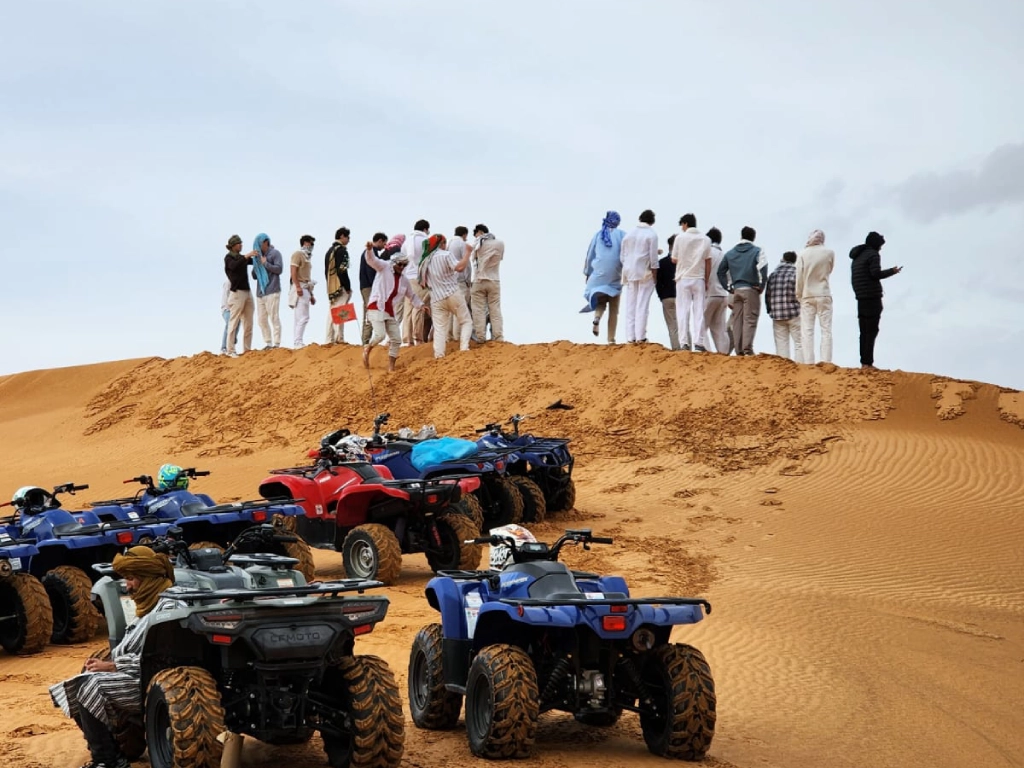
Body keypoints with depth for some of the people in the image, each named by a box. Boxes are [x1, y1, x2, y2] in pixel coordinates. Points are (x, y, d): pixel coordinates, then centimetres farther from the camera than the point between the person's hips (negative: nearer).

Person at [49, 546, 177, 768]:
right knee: (81, 685, 3)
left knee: (89, 688, -23)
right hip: (135, 676, 10)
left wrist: (111, 666, -16)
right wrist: (106, 663, 1)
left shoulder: (167, 606, -15)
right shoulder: (149, 604, 17)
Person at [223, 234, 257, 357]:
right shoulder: (229, 257, -2)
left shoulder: (241, 257, 18)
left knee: (248, 324, 5)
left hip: (248, 292, 7)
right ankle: (230, 351, -9)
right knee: (234, 323, -8)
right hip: (237, 292, -7)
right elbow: (233, 266, -23)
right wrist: (246, 256, -26)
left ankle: (247, 350, 8)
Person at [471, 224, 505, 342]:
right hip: (494, 280, 2)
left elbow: (474, 258, 3)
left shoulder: (478, 242, -4)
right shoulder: (500, 243, 3)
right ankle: (498, 338, -1)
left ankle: (480, 337, -5)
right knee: (495, 310, 4)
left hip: (479, 280, -2)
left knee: (479, 310, 0)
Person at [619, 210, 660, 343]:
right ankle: (640, 336, -4)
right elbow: (653, 257, -9)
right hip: (645, 273, -4)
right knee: (642, 306, -2)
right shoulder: (651, 234, -6)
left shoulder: (629, 235, 8)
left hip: (629, 273, 4)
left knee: (630, 306, 6)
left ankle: (630, 337, 4)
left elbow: (622, 257, 9)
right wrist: (654, 275, -2)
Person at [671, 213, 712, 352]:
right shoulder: (705, 239, 3)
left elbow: (674, 260, -1)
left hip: (683, 279, -2)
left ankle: (685, 343, -6)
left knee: (683, 311, 0)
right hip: (699, 279, 2)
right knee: (699, 311, 3)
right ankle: (698, 343, -3)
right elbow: (708, 262, 3)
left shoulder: (680, 237, -5)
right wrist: (706, 281, 9)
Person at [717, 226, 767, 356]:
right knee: (750, 320, -5)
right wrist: (761, 286, -5)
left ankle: (739, 350, 5)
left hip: (736, 290, 4)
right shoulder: (756, 251, -1)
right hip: (751, 290, -4)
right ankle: (747, 348, -16)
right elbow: (763, 269, -15)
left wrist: (728, 287, 14)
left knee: (737, 320, 7)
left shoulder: (730, 253, 13)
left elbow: (721, 271, 13)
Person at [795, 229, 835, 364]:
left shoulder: (803, 254, -4)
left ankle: (808, 362, -5)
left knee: (807, 331, 2)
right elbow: (829, 271, 11)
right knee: (826, 329, 3)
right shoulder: (829, 253, -4)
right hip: (824, 295, 0)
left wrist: (799, 295, 6)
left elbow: (799, 277, -3)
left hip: (807, 296, 0)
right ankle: (826, 361, -4)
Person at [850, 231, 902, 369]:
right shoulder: (873, 255, -7)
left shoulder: (857, 257, 18)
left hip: (861, 298, 8)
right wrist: (892, 271, -6)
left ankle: (864, 362, 9)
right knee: (872, 331, -8)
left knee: (864, 331, 10)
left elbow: (853, 279, 19)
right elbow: (876, 273, -18)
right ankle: (867, 362, -13)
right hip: (872, 297, -8)